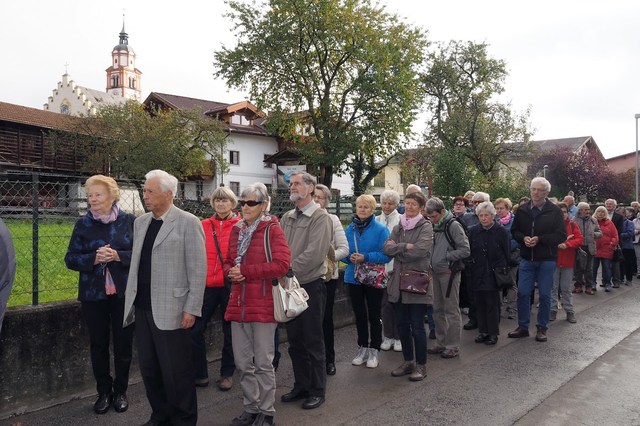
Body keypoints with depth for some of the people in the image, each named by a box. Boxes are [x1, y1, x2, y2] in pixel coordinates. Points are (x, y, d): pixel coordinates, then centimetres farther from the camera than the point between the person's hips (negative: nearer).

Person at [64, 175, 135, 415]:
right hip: (93, 294, 1)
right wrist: (94, 258, -17)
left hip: (124, 293, -1)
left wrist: (118, 256, -20)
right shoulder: (83, 224, 2)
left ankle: (120, 391, 26)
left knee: (123, 343, 8)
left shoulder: (130, 221, -3)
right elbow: (71, 259, 1)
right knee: (98, 344, 10)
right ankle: (104, 392, 26)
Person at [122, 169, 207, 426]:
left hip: (170, 309, -6)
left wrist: (192, 308, -13)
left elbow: (198, 270, -10)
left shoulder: (188, 223, -8)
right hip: (142, 308, 7)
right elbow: (137, 263, 15)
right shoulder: (140, 222, 12)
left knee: (176, 370, 2)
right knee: (149, 368, 15)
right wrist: (132, 299, 12)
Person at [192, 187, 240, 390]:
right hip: (207, 285, 3)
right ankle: (200, 373, 20)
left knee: (230, 331, 10)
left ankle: (227, 373, 27)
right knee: (195, 329, 2)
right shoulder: (204, 226, 5)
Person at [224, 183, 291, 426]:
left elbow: (281, 264, -17)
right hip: (238, 305, 6)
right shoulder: (237, 230, 12)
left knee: (263, 363, 5)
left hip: (263, 306, -6)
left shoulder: (272, 229, -6)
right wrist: (231, 272, -5)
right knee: (243, 363, 13)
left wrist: (246, 271, -17)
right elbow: (227, 262, 19)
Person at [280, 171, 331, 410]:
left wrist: (288, 272, -19)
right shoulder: (287, 218, 11)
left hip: (311, 285, -6)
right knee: (295, 341, 15)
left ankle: (317, 391, 19)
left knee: (313, 341, 4)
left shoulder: (320, 217, -11)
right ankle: (301, 386, 30)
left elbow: (314, 253, -21)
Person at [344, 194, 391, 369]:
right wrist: (350, 257, -14)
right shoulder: (349, 229, 3)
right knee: (359, 314, 13)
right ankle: (363, 348, 28)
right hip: (353, 278, 4)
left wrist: (366, 257, -23)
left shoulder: (381, 229, -9)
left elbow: (386, 254, -14)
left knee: (374, 315, 7)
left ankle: (374, 350, 20)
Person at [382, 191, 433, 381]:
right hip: (398, 282, 6)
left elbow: (419, 250, -19)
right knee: (402, 325, 13)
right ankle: (408, 361, 27)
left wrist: (397, 250, -7)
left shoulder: (426, 227, -5)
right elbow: (386, 247, -1)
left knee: (417, 326, 0)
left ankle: (421, 365, 15)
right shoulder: (398, 227, 13)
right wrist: (405, 246, -14)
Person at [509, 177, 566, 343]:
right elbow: (514, 231, 11)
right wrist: (524, 238, -11)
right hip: (527, 259, 3)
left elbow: (561, 235, -9)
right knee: (523, 293, 5)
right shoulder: (522, 210, 4)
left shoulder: (554, 211, -6)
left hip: (546, 260, -3)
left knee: (545, 295, 6)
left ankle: (542, 328, 19)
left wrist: (540, 239, -18)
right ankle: (523, 326, 18)